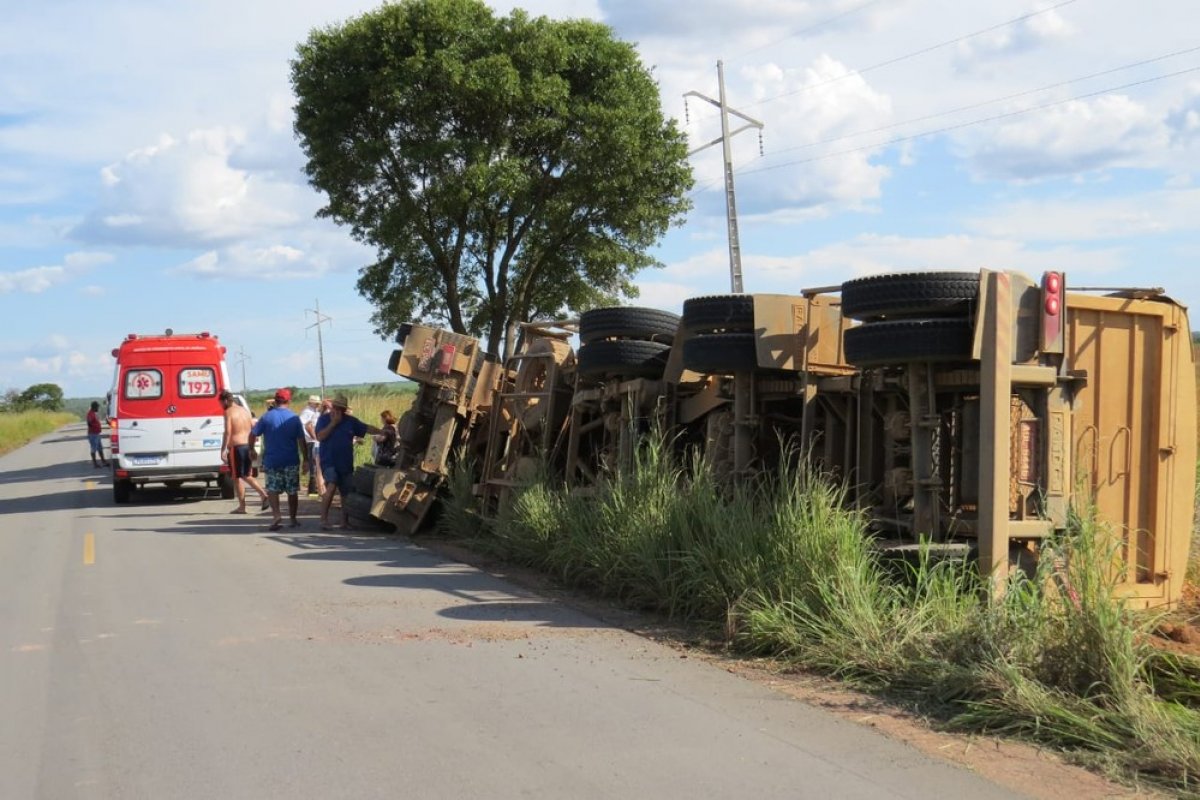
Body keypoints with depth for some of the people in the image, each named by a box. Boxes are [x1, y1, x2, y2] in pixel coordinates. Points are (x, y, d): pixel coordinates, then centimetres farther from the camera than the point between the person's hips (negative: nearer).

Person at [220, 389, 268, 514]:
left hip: (236, 447, -7)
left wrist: (223, 450, -18)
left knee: (236, 478, 3)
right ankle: (264, 495, 3)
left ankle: (242, 507, 6)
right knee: (247, 476, 18)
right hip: (247, 446, 7)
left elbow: (228, 432, -18)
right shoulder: (245, 411, 14)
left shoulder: (229, 412, -9)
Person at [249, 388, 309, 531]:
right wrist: (306, 459, 3)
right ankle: (293, 520, 16)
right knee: (292, 491, 10)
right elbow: (301, 441, -3)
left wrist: (251, 450, 14)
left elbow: (253, 434, -2)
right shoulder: (294, 418, -2)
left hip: (272, 460, -1)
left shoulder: (266, 417, -3)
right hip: (291, 460, 1)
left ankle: (276, 514, -17)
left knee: (272, 489, 4)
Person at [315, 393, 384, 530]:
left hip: (346, 463, 4)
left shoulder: (350, 421, 9)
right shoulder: (324, 419, 0)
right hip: (329, 462, -4)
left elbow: (367, 428, 12)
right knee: (331, 487, -24)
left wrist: (382, 431, 4)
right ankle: (324, 519, -17)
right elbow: (320, 437, -12)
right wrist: (333, 423, -13)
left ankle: (345, 521, 18)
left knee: (346, 493, 7)